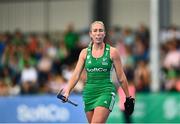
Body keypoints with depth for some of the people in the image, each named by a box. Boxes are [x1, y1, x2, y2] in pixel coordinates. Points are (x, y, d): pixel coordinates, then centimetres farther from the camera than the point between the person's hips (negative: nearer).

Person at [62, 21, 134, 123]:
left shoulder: (112, 52, 0)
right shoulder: (85, 52, 7)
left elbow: (121, 77, 4)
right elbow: (76, 74, 4)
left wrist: (128, 98, 6)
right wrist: (67, 91, -10)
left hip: (106, 92, -4)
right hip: (89, 92, 4)